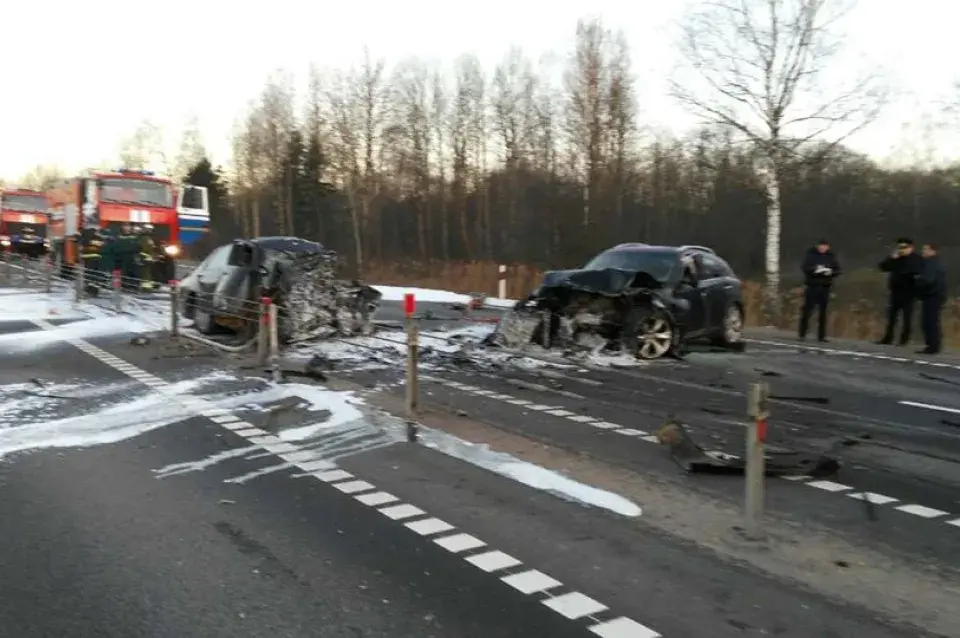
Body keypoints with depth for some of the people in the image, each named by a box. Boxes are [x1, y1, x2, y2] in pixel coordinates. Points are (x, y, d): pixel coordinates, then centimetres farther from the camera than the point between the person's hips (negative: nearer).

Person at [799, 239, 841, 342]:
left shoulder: (832, 256, 6)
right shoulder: (810, 254, 0)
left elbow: (838, 270, 4)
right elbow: (804, 267, -7)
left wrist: (831, 272, -17)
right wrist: (814, 269, -24)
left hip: (825, 287, 2)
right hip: (811, 286, -2)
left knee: (823, 311, 3)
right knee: (807, 310, -1)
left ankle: (822, 335, 8)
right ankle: (802, 334, 5)